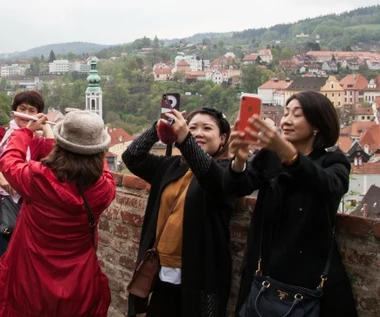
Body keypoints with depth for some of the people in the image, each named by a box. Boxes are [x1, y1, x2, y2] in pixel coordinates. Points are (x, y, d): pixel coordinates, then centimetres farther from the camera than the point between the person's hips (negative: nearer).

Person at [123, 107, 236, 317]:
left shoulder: (226, 170, -7)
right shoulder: (171, 166, 11)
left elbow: (212, 176, -30)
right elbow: (132, 157, 3)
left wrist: (185, 140, -46)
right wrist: (157, 129, -10)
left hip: (199, 279, -5)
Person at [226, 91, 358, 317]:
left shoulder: (334, 161, -3)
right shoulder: (269, 156, 4)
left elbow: (329, 186, -27)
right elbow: (240, 187, -13)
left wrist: (287, 153, -44)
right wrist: (239, 161, -36)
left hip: (312, 272, -2)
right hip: (265, 269, 2)